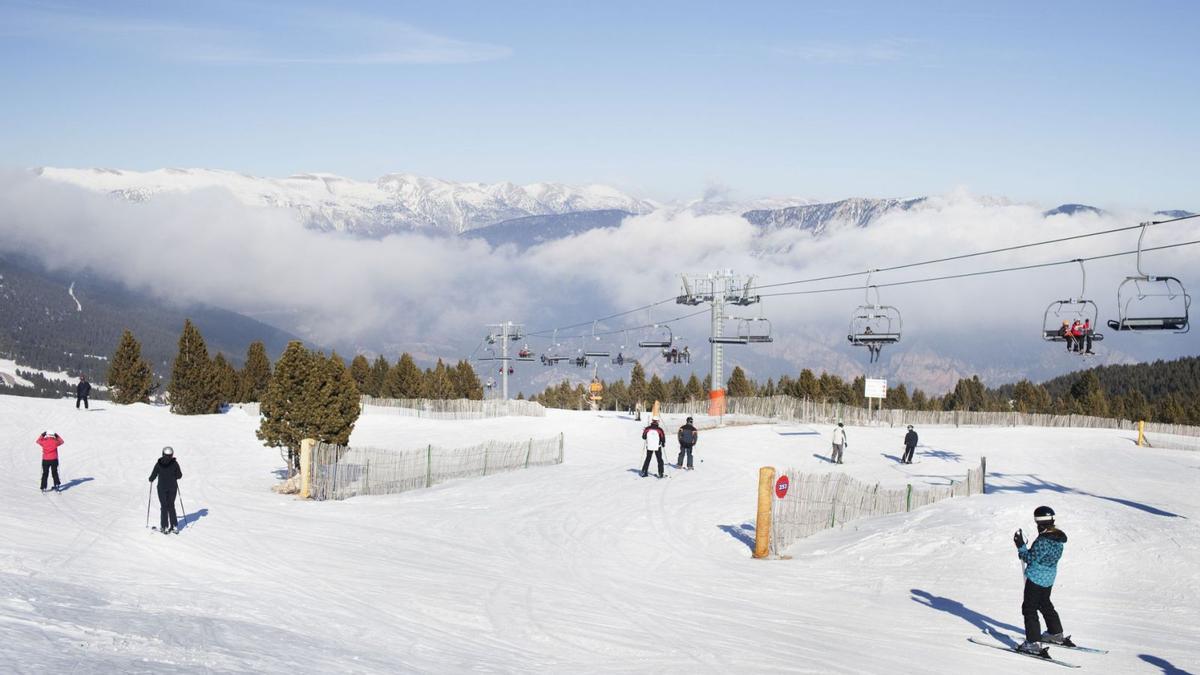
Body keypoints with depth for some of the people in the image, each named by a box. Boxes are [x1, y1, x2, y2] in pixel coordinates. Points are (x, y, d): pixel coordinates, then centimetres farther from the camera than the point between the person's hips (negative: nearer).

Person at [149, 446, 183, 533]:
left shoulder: (159, 464, -10)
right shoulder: (174, 464, -8)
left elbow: (153, 475, -8)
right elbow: (179, 475, -2)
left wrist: (151, 479, 15)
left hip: (162, 488, -1)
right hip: (173, 488, 1)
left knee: (163, 507, 6)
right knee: (171, 506, 13)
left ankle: (164, 527, 3)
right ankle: (174, 526, 12)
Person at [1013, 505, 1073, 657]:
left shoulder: (1043, 541, -26)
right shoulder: (1059, 538, 1)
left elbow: (1030, 559, -21)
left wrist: (1021, 546, -13)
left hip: (1036, 578, -9)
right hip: (1049, 578, 9)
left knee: (1029, 609, -2)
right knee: (1045, 605, 28)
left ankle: (1033, 643, -7)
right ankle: (1056, 634, 41)